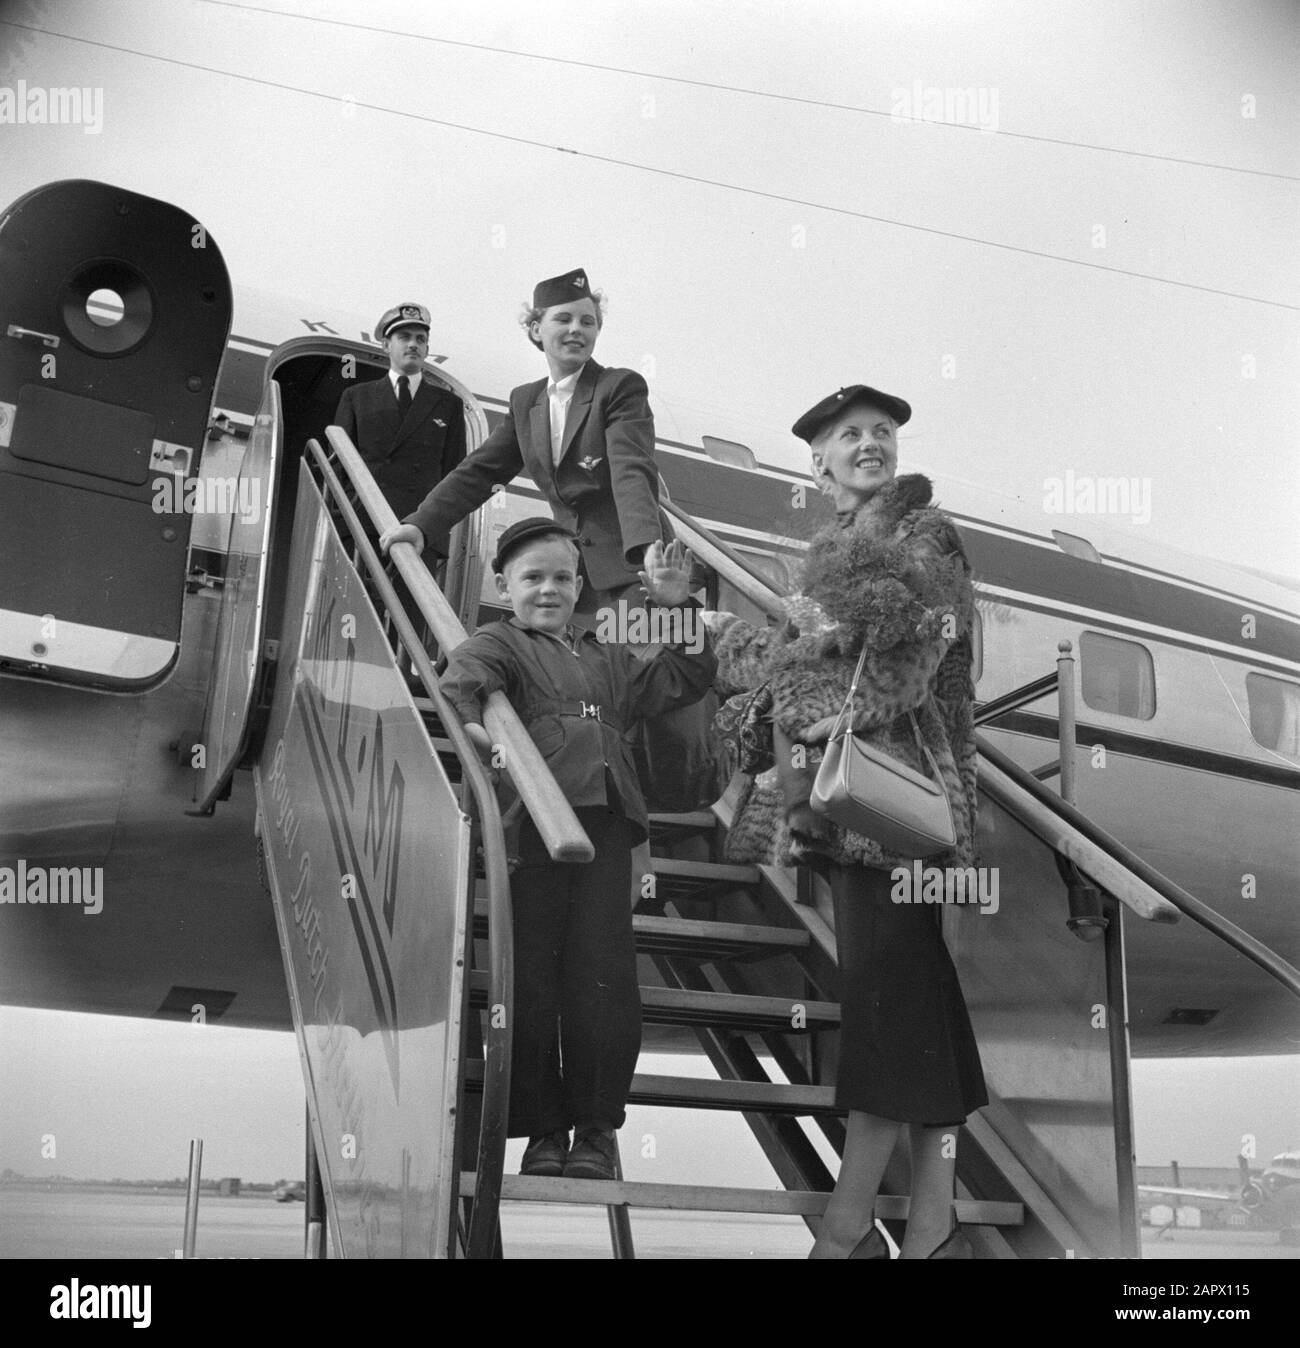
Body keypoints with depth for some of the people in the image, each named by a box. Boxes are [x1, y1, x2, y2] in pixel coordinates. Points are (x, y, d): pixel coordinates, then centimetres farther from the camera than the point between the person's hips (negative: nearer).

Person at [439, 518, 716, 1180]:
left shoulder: (607, 658, 30)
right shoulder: (497, 643, 13)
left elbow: (686, 679, 32)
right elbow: (464, 675, -10)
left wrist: (678, 610, 21)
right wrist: (472, 718, -33)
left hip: (605, 823, 4)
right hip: (531, 820, -4)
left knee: (603, 980, -1)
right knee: (531, 975, -2)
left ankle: (597, 1128, 11)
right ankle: (543, 1130, 10)